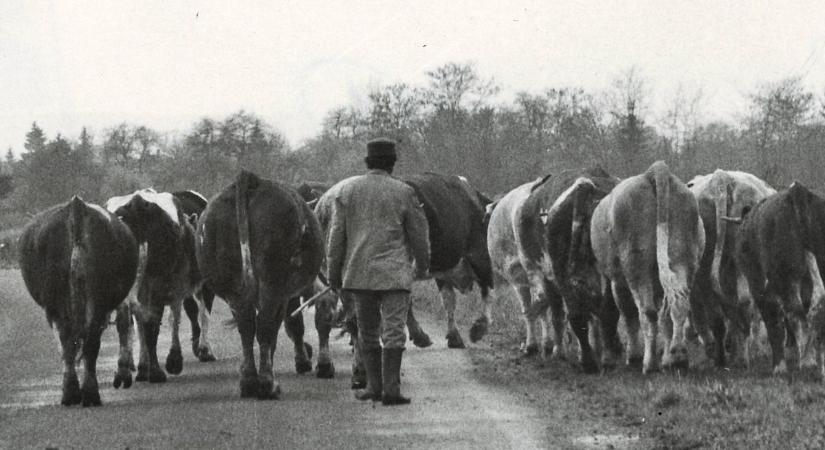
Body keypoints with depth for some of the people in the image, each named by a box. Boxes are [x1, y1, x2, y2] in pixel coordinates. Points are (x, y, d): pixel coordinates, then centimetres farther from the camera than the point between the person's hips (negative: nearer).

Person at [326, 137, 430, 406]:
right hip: (395, 273, -3)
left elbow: (336, 235, 3)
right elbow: (419, 234, 3)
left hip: (359, 272, 3)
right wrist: (422, 266, 19)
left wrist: (333, 272, 11)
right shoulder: (403, 193, -3)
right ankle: (390, 389, -9)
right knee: (393, 331, -2)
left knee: (367, 331, 14)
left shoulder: (347, 191, 3)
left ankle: (374, 386, 17)